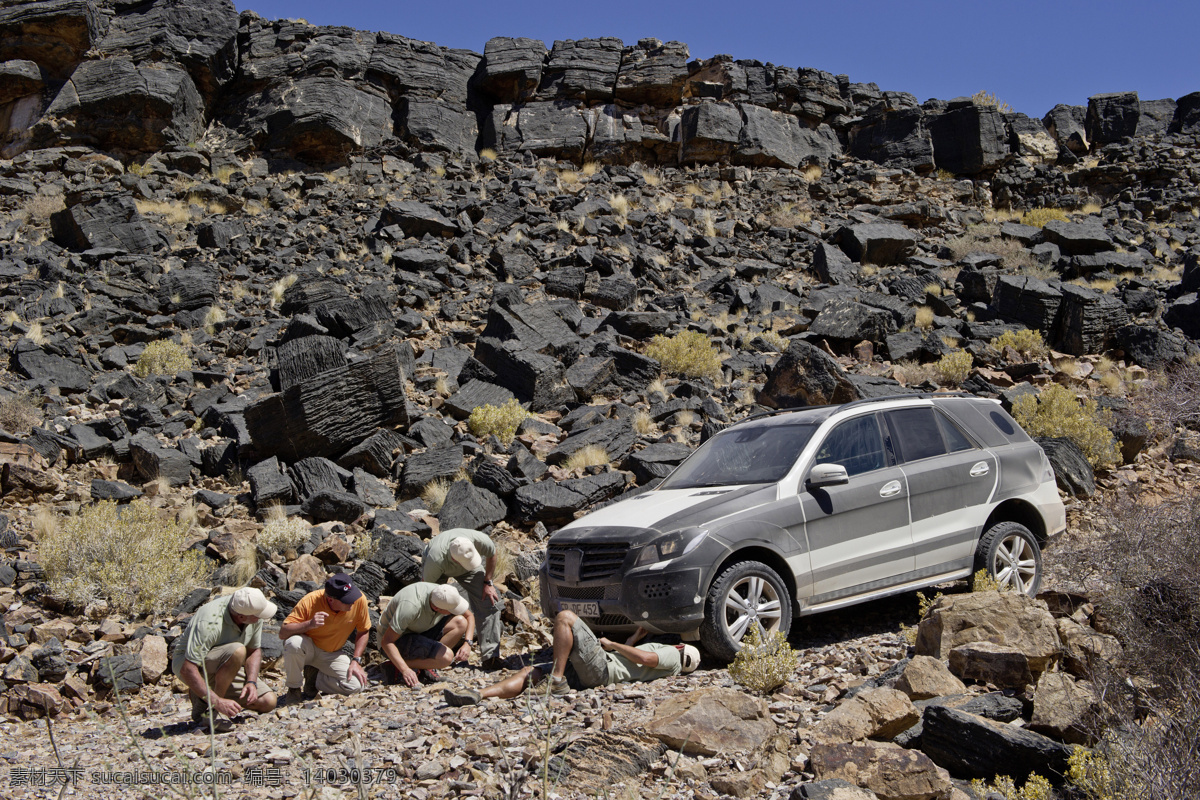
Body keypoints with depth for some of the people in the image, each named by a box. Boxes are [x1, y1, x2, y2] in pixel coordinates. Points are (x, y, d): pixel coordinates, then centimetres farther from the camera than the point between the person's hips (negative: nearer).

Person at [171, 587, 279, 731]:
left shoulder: (255, 617, -13)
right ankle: (210, 709, -18)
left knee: (268, 702, -10)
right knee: (237, 651, -37)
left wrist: (251, 682, -15)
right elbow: (187, 669, -36)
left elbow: (255, 650, 2)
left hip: (222, 668, 7)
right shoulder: (210, 623, -34)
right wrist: (217, 701, -39)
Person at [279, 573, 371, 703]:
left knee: (355, 684, -20)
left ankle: (313, 676, 6)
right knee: (294, 642, -38)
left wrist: (356, 661, -13)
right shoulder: (310, 601, -28)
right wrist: (309, 624, -42)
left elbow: (363, 631, -4)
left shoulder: (359, 600, -21)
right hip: (307, 648, -3)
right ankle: (293, 687, -10)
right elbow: (282, 633, -28)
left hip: (332, 654, 3)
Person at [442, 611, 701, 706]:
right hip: (587, 674, 9)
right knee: (531, 671, -6)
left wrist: (611, 644, 0)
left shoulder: (672, 656, 9)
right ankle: (477, 695, -24)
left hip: (601, 669, -9)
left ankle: (557, 681, -25)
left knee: (565, 618, -18)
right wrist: (633, 639, 41)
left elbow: (644, 658, -10)